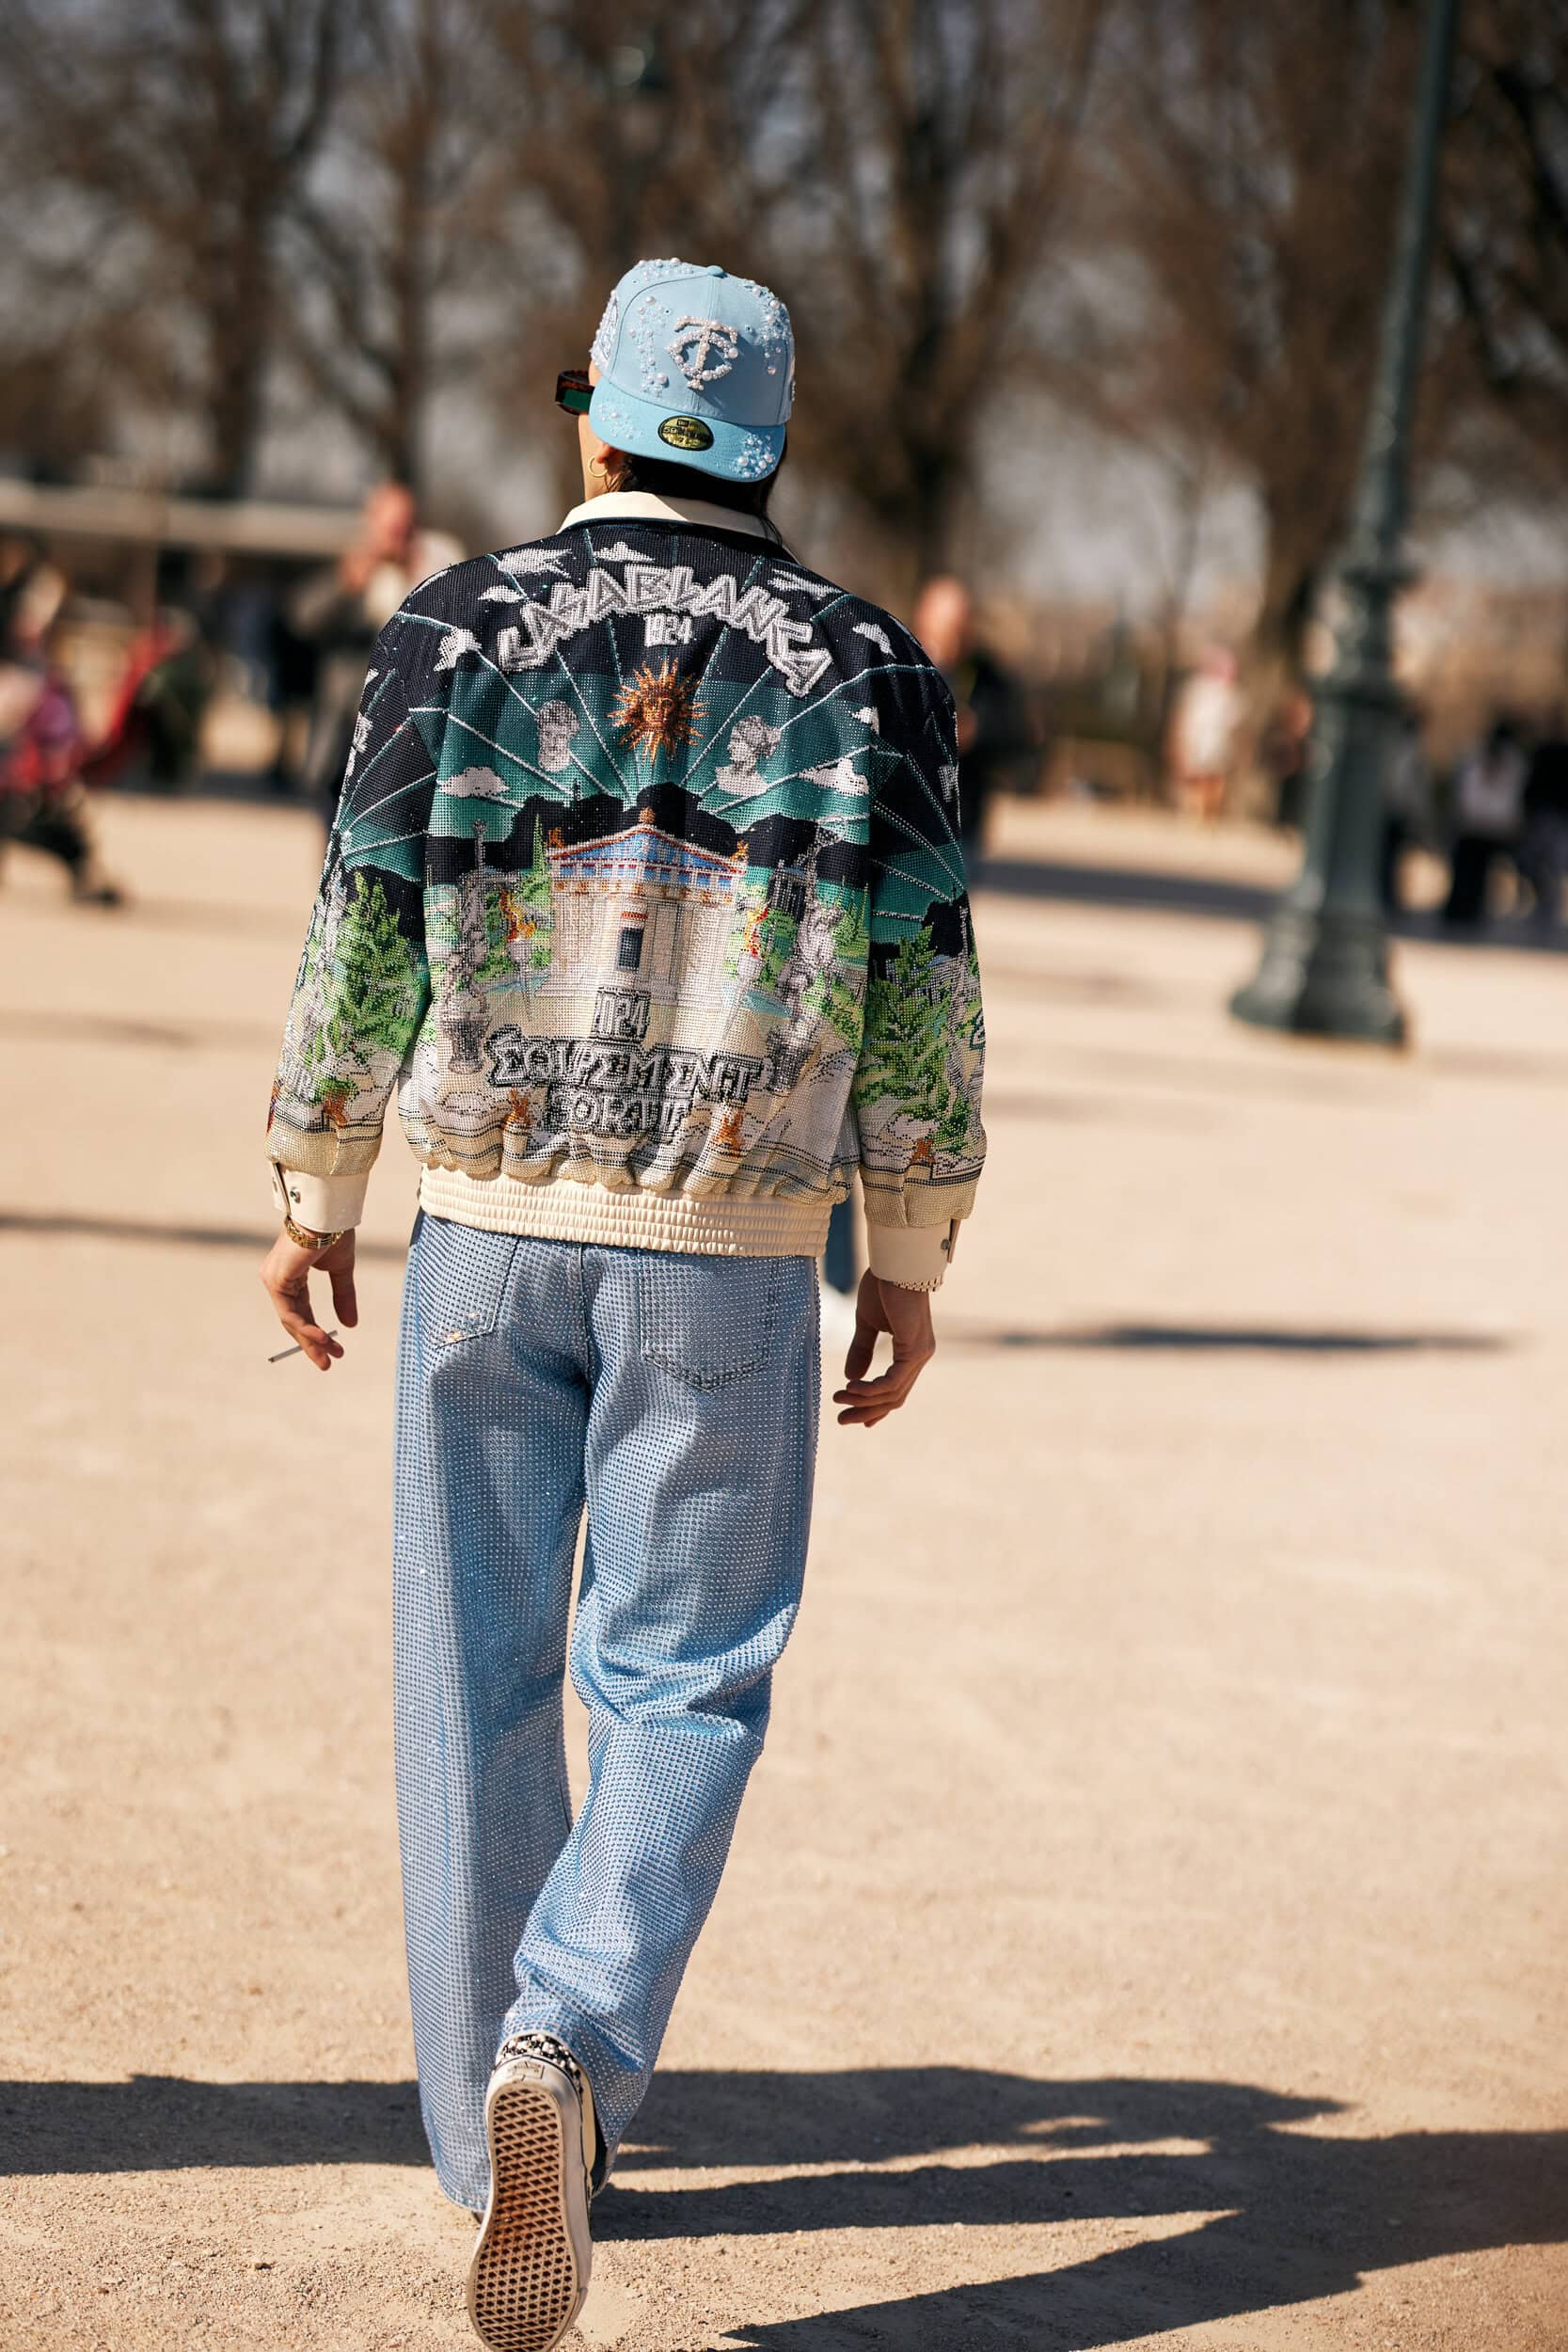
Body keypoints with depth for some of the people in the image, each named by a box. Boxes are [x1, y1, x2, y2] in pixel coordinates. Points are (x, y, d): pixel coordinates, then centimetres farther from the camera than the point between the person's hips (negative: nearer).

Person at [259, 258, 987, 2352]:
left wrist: (315, 1199, 10)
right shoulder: (861, 664, 1)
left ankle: (500, 2138, 16)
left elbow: (362, 938, 0)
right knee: (683, 1684, 6)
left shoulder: (459, 628, 0)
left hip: (490, 1227, 1)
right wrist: (909, 1257, 9)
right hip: (733, 1255, 0)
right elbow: (923, 991, 0)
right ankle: (568, 2050, -17)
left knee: (479, 1683, 10)